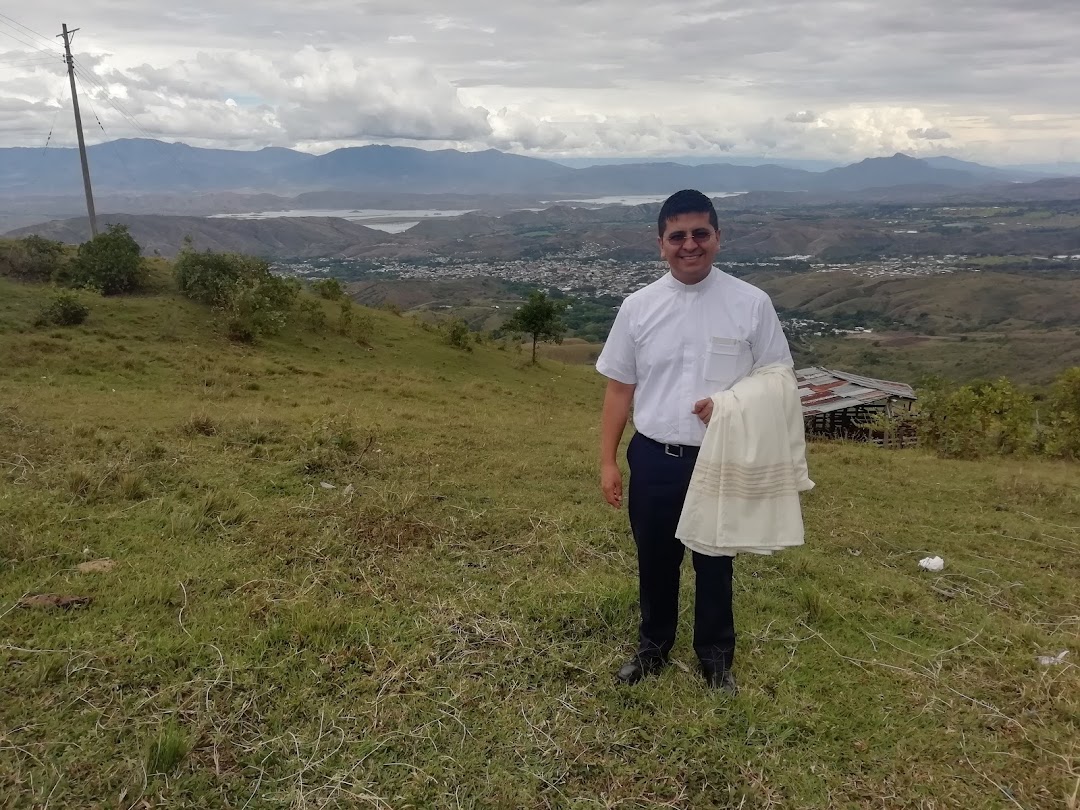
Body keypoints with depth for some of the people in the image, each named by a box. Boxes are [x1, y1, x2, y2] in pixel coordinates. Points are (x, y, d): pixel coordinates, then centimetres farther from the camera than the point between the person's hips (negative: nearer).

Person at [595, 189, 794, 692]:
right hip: (654, 459, 1)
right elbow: (619, 389, 1)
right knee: (655, 560, 18)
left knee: (715, 562, 17)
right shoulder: (637, 307, -3)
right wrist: (608, 461, -1)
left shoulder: (751, 304, -8)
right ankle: (653, 646, 42)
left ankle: (716, 657, 39)